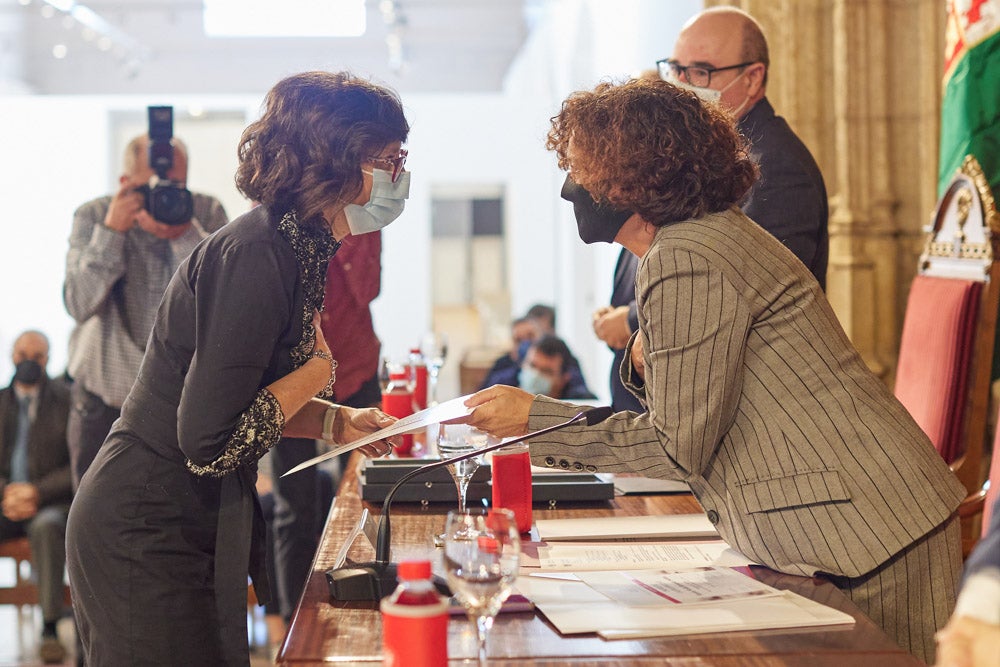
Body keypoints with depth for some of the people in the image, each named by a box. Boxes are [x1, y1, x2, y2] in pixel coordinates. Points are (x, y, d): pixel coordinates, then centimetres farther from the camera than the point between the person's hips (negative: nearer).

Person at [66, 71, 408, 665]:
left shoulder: (297, 248, 7)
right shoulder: (255, 257, -24)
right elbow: (210, 438, -27)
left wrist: (338, 422, 3)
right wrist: (319, 369, -15)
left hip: (193, 533, 9)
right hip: (148, 538, -9)